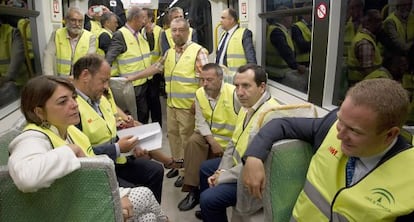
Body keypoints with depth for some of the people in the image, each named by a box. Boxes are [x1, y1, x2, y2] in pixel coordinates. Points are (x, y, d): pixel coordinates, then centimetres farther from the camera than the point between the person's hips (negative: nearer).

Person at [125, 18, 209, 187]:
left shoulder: (198, 51, -8)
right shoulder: (169, 52, 14)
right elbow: (155, 67, 20)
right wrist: (134, 77, 18)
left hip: (188, 105, -7)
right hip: (171, 103, 7)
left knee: (186, 137, 2)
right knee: (173, 134, 15)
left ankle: (186, 171, 15)